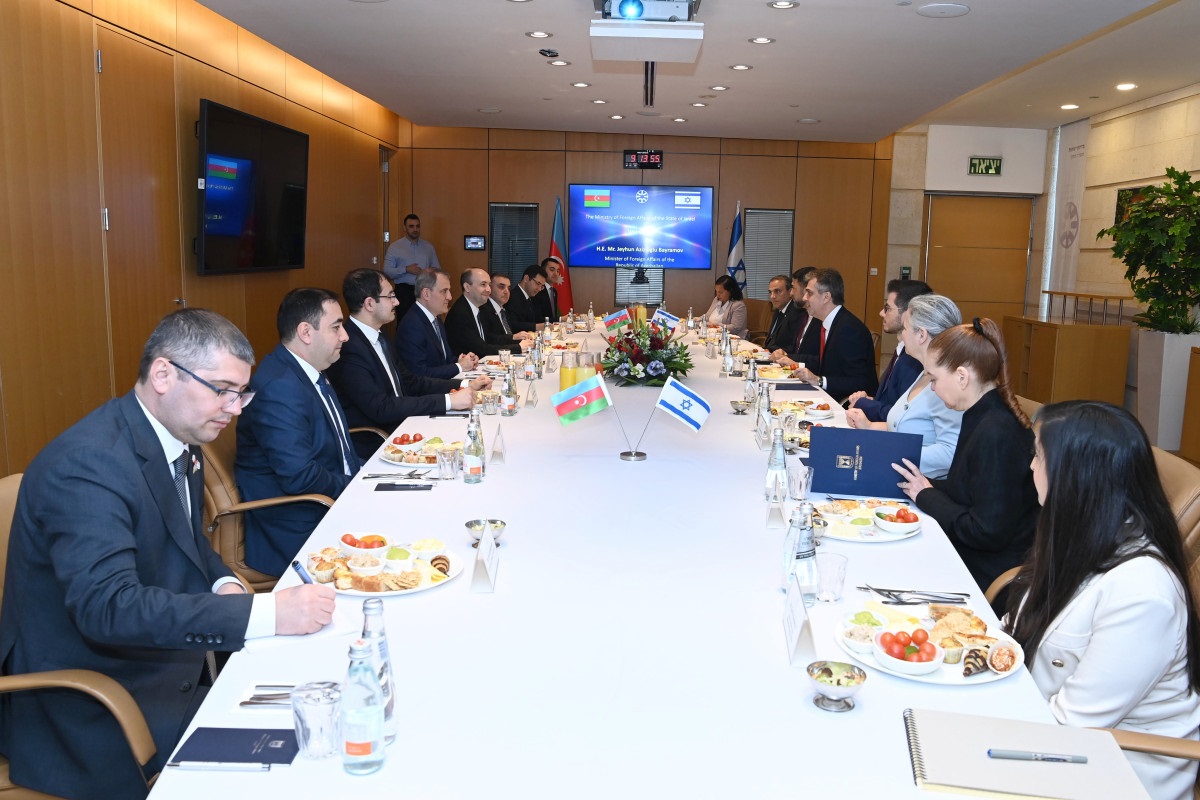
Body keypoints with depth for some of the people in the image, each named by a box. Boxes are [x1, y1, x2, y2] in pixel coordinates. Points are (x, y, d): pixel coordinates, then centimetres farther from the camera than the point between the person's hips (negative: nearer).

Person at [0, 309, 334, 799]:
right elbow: (107, 607, -33)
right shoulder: (88, 463, -24)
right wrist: (264, 613, -36)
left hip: (169, 660, 8)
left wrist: (224, 585, -4)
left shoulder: (179, 440, 3)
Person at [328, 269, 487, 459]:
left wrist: (465, 385, 2)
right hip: (372, 448, -8)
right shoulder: (349, 347, -19)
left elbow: (410, 382, 14)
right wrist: (448, 401, -24)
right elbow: (380, 408, -25)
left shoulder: (376, 337, 10)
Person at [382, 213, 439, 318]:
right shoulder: (394, 247, 3)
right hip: (404, 291, -2)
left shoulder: (429, 247, 12)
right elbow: (387, 272, -3)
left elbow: (438, 269, 16)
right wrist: (406, 269, -15)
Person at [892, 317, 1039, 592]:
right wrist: (927, 487, 0)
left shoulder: (997, 435, -23)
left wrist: (926, 496, -12)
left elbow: (987, 533, -23)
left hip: (984, 576, -8)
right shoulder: (981, 417, 7)